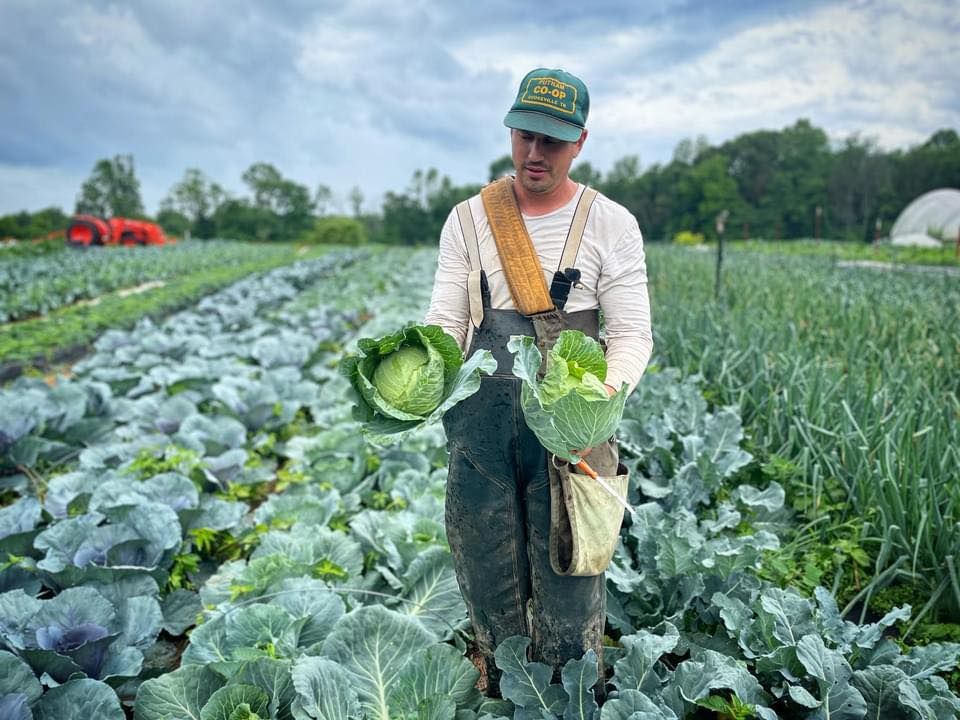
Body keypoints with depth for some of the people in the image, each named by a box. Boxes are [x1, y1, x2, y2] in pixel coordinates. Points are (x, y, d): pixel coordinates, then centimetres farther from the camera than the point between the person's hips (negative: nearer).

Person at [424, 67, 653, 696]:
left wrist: (607, 392, -23)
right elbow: (446, 322, 5)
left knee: (569, 591, 4)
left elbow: (632, 333, -3)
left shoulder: (611, 225, 1)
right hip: (480, 429, 3)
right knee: (490, 588, 14)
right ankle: (499, 702, 36)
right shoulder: (468, 220, 7)